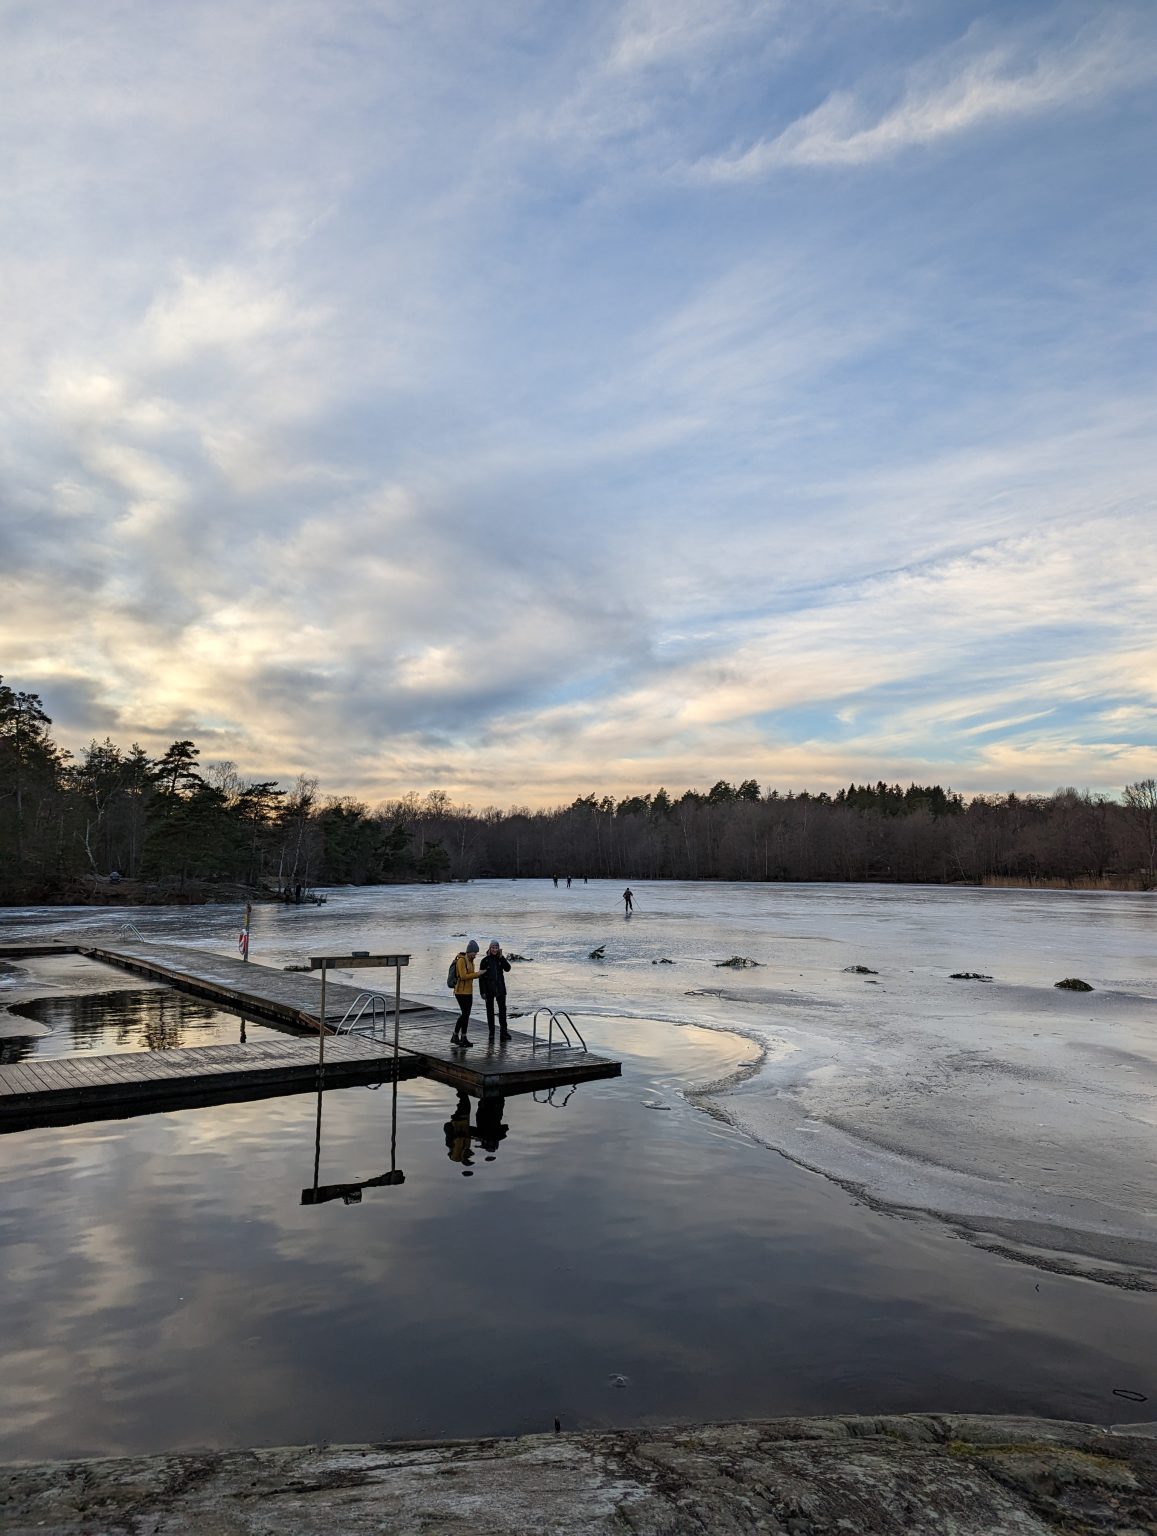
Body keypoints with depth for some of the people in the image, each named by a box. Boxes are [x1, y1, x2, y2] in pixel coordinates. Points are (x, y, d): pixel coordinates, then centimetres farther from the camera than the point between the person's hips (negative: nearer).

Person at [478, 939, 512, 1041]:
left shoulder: (501, 959, 4)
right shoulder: (485, 960, -4)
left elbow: (507, 968, -10)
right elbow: (481, 976, -5)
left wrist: (501, 957, -17)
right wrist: (482, 991, -9)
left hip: (500, 988, 2)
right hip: (489, 989, -2)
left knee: (502, 1009, 0)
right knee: (490, 1010, 6)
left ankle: (504, 1031, 5)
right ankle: (491, 1032, 12)